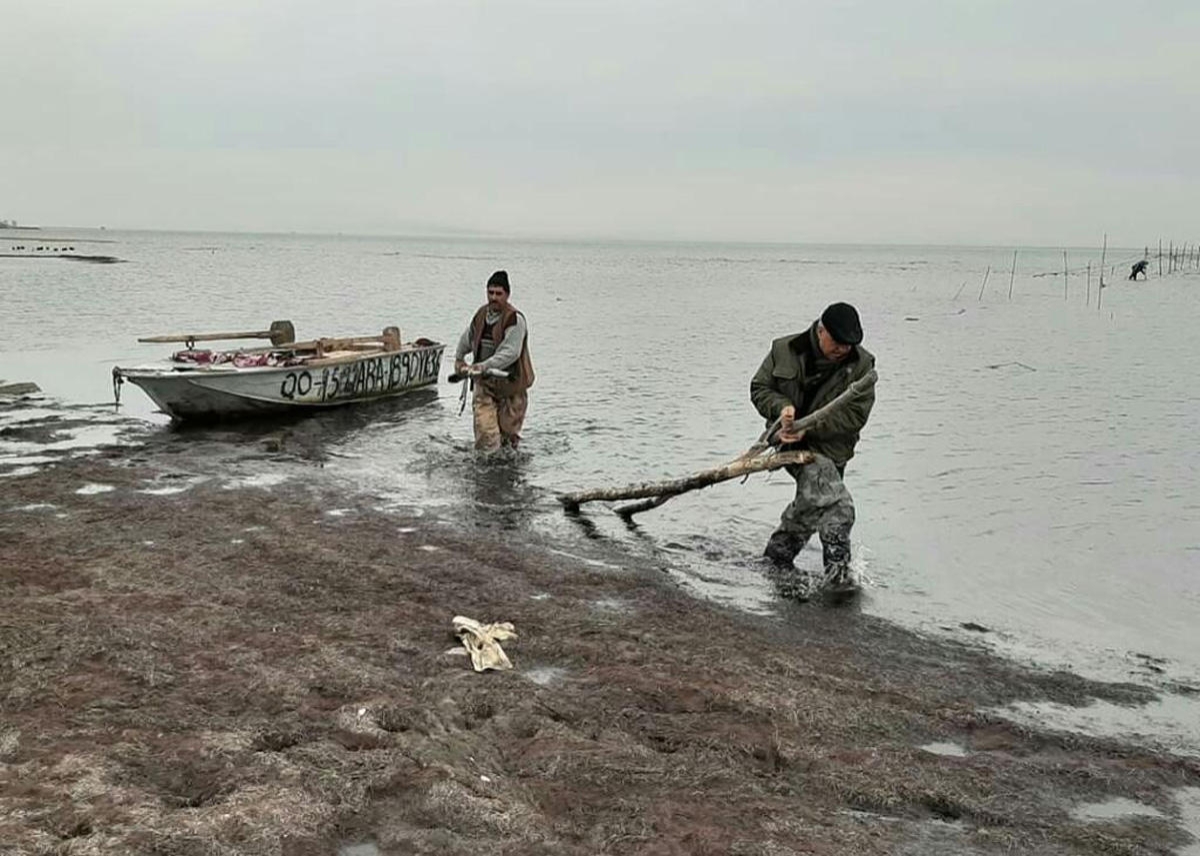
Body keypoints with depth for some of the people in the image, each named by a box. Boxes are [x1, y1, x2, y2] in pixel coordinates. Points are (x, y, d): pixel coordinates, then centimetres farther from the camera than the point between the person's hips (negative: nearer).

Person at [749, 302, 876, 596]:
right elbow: (759, 388, 5)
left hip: (830, 448, 3)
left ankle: (777, 561, 37)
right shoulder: (784, 350, -4)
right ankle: (837, 568, -10)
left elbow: (856, 414, -12)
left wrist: (809, 427, -22)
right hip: (792, 441, -2)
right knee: (836, 505, -21)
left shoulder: (861, 364, -7)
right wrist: (781, 406, -18)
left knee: (808, 508, 14)